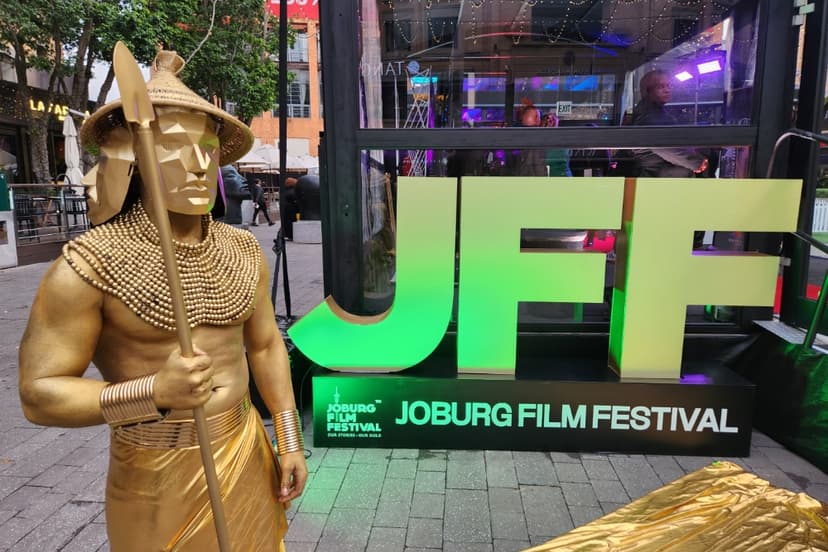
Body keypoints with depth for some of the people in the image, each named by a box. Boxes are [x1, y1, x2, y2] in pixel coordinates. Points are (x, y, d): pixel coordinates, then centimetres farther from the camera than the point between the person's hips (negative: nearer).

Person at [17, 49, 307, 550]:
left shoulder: (244, 251, -2)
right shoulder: (90, 264, -17)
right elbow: (39, 393, -13)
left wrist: (290, 443, 6)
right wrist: (155, 391, -28)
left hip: (245, 450, 5)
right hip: (158, 474, -4)